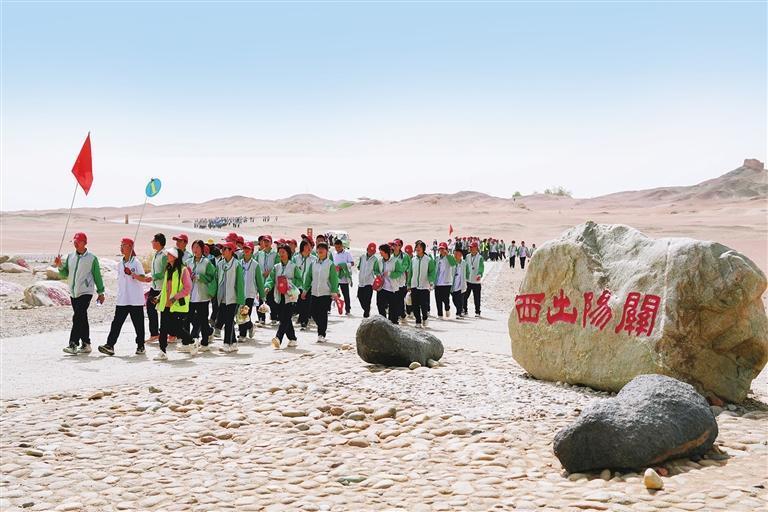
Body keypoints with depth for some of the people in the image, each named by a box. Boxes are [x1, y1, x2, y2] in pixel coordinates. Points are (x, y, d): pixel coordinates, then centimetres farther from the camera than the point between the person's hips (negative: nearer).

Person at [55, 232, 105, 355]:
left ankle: (73, 344, -17)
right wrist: (60, 266, -7)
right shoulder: (70, 256, 10)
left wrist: (101, 292, 3)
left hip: (86, 292, -6)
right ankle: (86, 344, 19)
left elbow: (97, 276, 2)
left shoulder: (92, 258, -3)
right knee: (82, 319, 12)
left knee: (77, 317, -15)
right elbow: (65, 274, 12)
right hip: (73, 293, 6)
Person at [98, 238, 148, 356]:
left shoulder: (136, 262, -5)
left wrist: (132, 274, -28)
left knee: (138, 323, 2)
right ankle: (110, 345, -6)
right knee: (116, 322, -2)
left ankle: (140, 346, 12)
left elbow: (143, 278, -13)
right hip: (122, 300, 5)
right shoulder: (120, 264, 13)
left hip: (136, 300, -5)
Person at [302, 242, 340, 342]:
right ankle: (323, 329, 28)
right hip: (314, 293, 4)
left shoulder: (330, 264, -3)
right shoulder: (313, 263, 9)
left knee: (323, 314, -4)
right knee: (314, 313, 5)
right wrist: (305, 289, 10)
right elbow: (308, 277, 14)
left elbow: (334, 279, -5)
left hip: (326, 293, -4)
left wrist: (334, 292, -11)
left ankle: (322, 335, 3)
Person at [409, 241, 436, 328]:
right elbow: (410, 273, 14)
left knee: (424, 305, -6)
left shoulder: (429, 260, -3)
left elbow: (432, 272, -4)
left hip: (425, 286, -4)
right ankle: (418, 321, 13)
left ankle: (425, 317, 21)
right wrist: (409, 284, 13)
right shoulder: (413, 260, 9)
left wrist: (431, 282, -19)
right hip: (414, 286, 4)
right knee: (415, 306, 3)